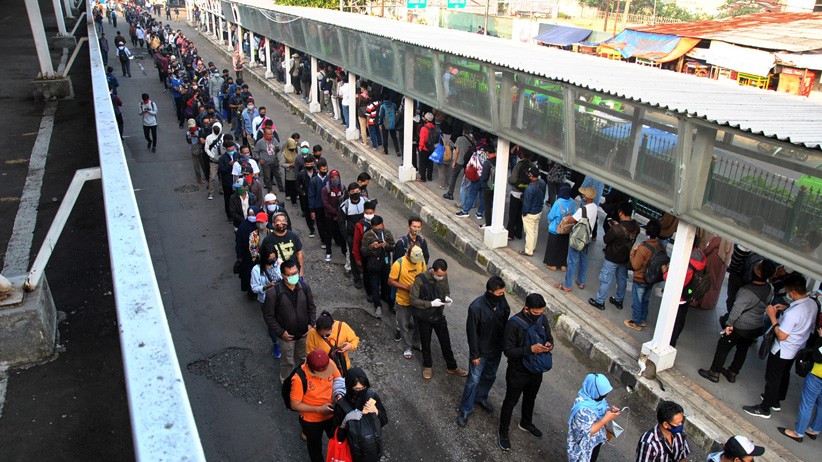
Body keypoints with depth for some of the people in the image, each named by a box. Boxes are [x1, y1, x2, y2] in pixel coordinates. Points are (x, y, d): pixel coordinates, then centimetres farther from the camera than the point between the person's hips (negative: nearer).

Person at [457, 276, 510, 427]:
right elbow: (472, 332, -20)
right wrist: (474, 354, -14)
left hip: (496, 349, 6)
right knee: (473, 380, 6)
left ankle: (481, 398, 49)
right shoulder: (477, 307, -29)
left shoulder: (502, 301, -12)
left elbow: (505, 322, 4)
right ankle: (465, 410, 24)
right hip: (481, 351, -6)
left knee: (490, 376, 24)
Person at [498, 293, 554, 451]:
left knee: (530, 398, 28)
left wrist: (549, 345, -20)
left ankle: (526, 423, 55)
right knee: (511, 402, 15)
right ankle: (503, 432, 37)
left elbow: (549, 338, 4)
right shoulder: (514, 324, -29)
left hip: (536, 370, 6)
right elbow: (508, 351, -27)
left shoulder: (543, 319, -11)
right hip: (518, 372, -6)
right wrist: (531, 349, -36)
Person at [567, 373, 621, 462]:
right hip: (586, 444, -8)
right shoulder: (582, 409, -38)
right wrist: (606, 419, -36)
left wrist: (610, 411, -19)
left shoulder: (595, 398, -14)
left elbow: (602, 411, 4)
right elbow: (587, 432, -33)